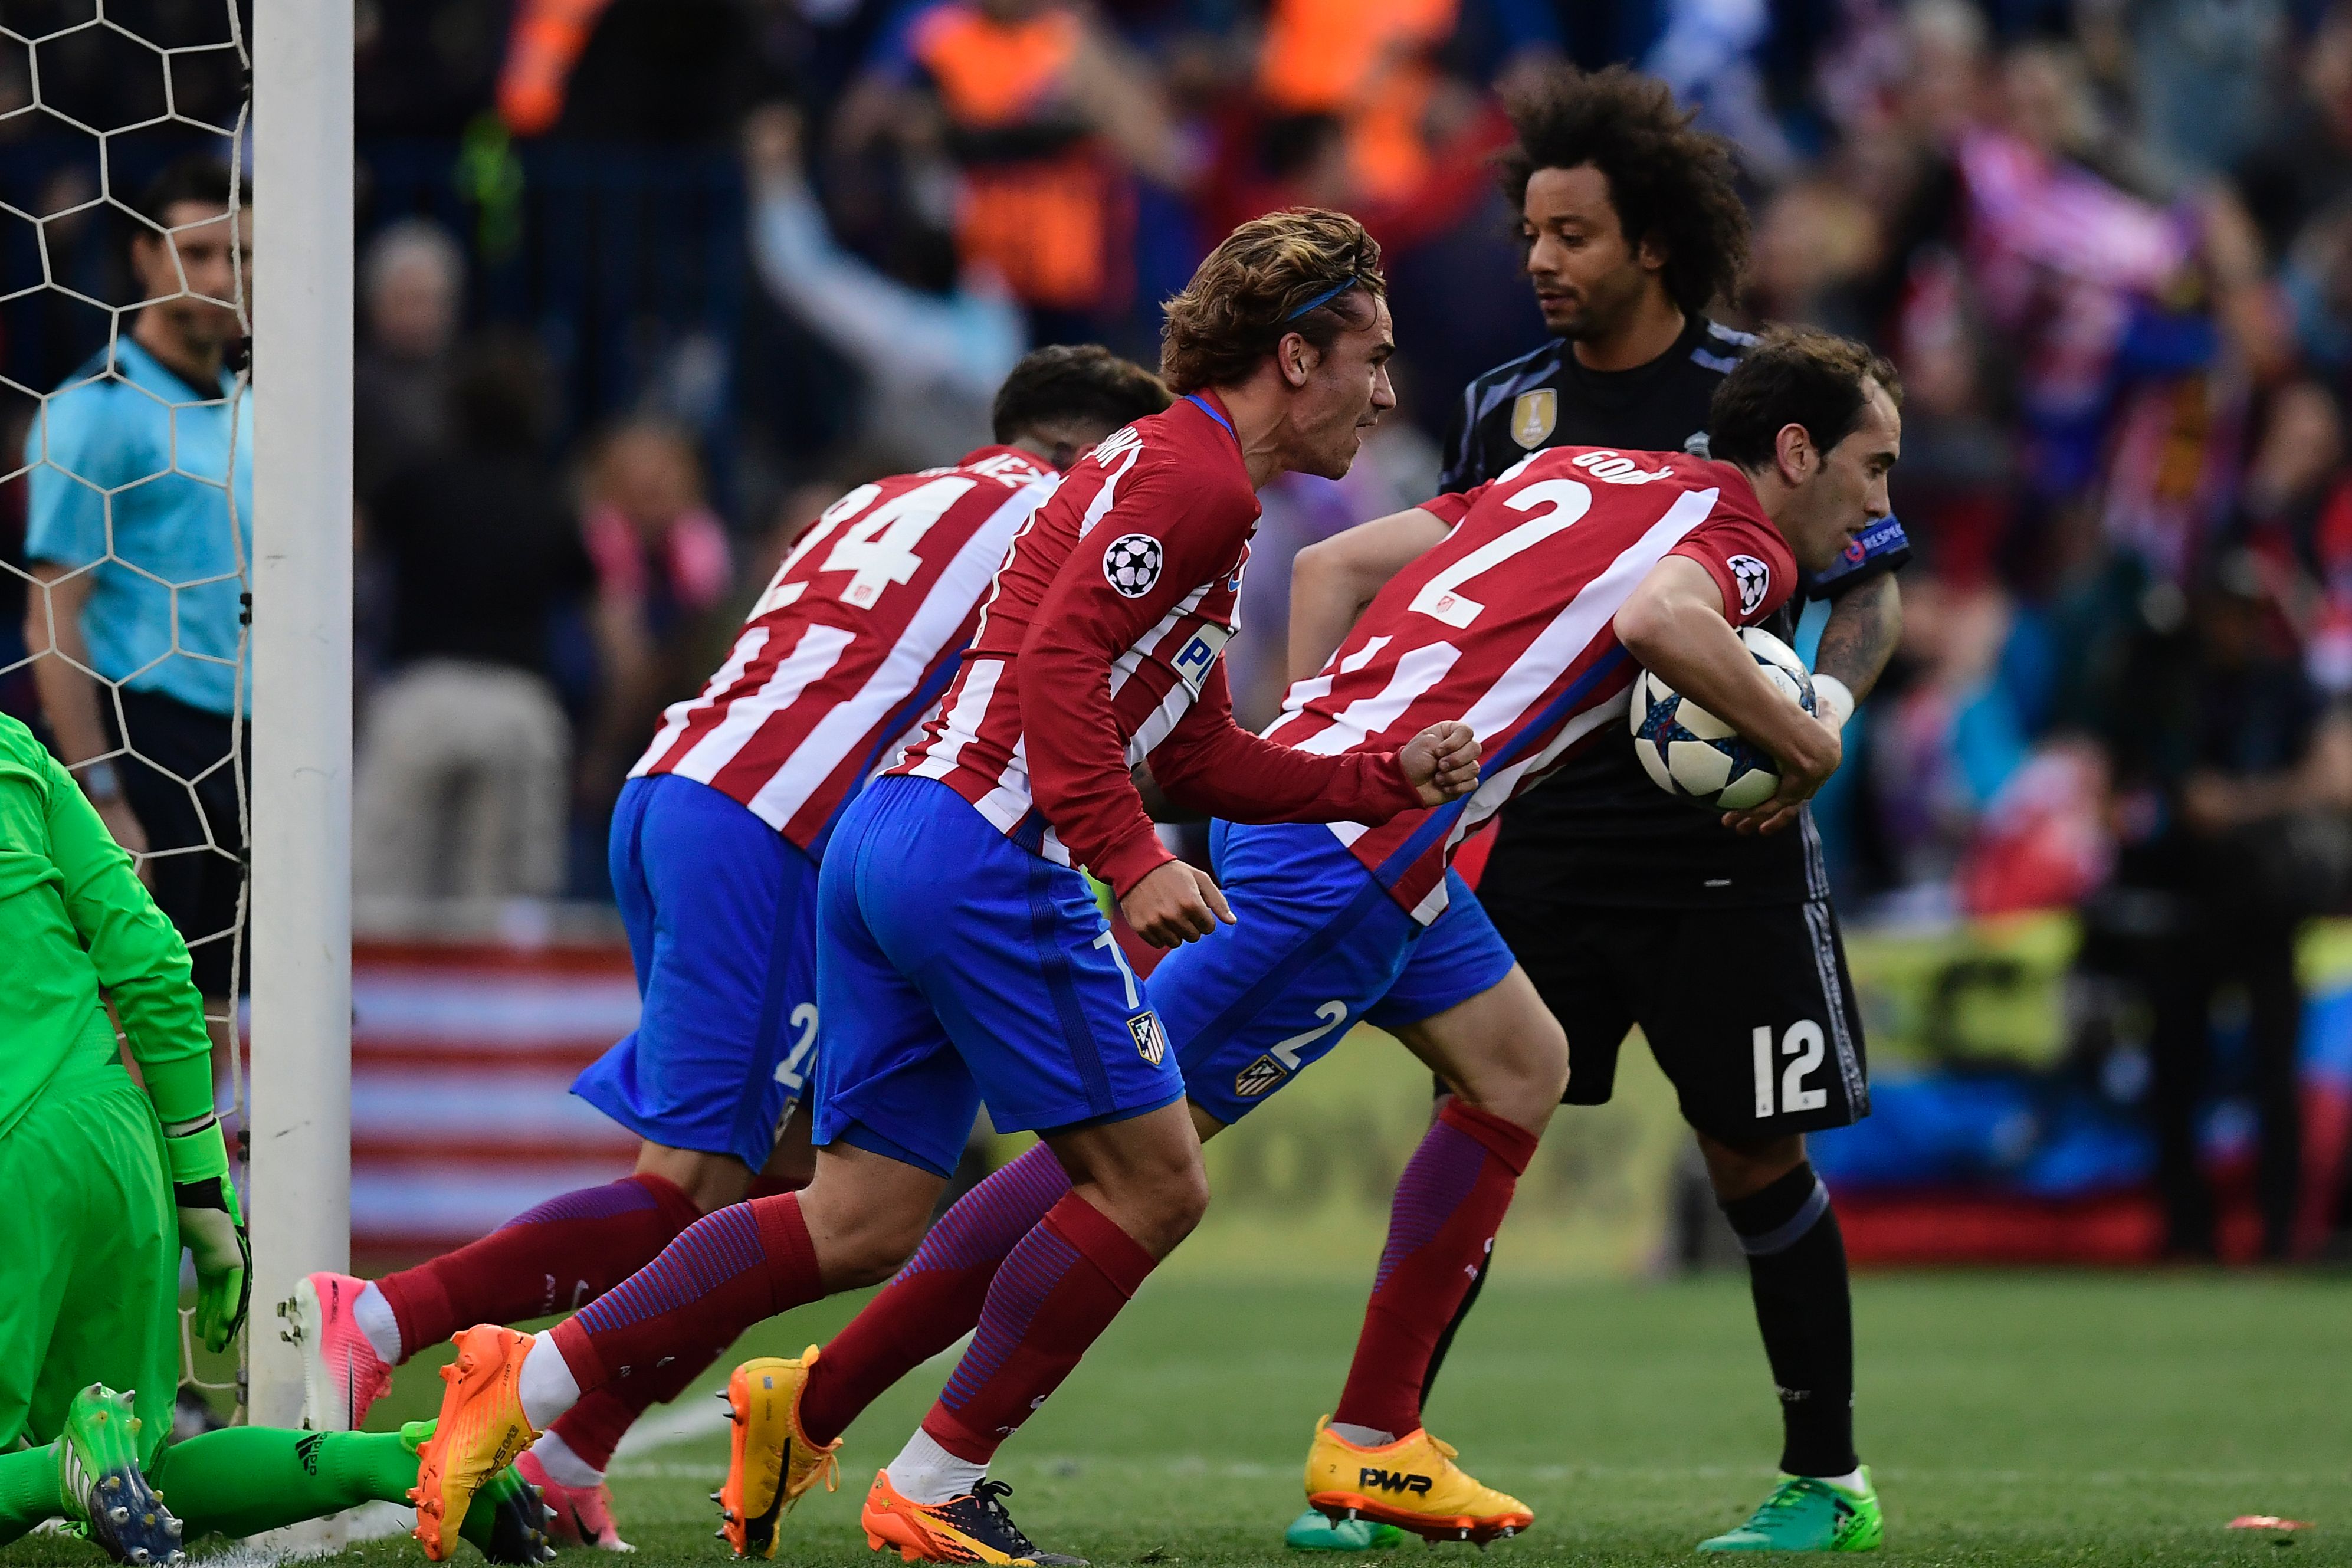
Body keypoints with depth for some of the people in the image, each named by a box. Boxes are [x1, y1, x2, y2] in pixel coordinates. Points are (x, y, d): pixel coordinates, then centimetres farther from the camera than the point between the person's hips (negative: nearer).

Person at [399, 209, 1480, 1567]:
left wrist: (1388, 781, 22)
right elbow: (1058, 665, -20)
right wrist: (1133, 861, -25)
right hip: (987, 853, -10)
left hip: (890, 836, 10)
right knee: (1152, 1187, -2)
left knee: (862, 1223, 7)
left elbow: (1199, 755, 29)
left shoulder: (1177, 469, 24)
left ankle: (533, 1379, 5)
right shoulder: (1196, 475, -8)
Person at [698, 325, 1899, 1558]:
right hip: (1347, 854, -9)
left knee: (1521, 1070, 19)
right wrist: (1803, 743, -14)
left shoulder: (1572, 473, 21)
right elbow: (1659, 620, -29)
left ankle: (1372, 1443, 18)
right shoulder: (1739, 541, -4)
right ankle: (817, 1406, -4)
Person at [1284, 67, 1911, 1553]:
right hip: (1544, 836, 3)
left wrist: (1818, 710, -18)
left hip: (1724, 846, -3)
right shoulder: (1508, 408, 8)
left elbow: (1872, 592, 1)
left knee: (1758, 1159, 2)